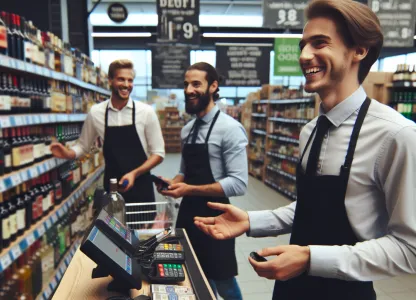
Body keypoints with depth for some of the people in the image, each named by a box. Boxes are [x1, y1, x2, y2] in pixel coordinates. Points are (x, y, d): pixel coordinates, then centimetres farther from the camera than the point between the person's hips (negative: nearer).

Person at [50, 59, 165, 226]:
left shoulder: (146, 112, -7)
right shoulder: (96, 112, -1)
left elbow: (158, 153, -4)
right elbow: (83, 146, 11)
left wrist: (134, 174, -15)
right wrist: (68, 153, -10)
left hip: (141, 188, -1)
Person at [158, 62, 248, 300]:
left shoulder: (229, 128, -16)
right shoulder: (187, 129, 8)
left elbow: (239, 183, -21)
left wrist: (189, 189, -23)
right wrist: (173, 182, -4)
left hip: (213, 217, -7)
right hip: (188, 213, 7)